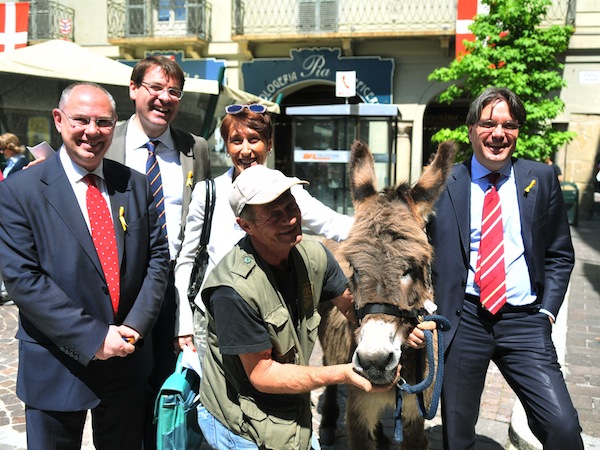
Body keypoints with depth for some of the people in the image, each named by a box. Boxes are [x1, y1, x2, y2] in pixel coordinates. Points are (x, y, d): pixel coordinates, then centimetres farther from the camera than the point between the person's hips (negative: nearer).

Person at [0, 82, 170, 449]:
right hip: (57, 367, -3)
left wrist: (135, 326, -10)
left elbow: (158, 257, 3)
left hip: (128, 359, 3)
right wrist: (93, 338, -18)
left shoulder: (137, 185, 3)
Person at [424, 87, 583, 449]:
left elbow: (560, 255, 9)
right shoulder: (444, 185, 1)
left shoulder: (542, 178, 4)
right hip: (463, 320, 0)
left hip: (525, 321, 1)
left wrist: (548, 310, -1)